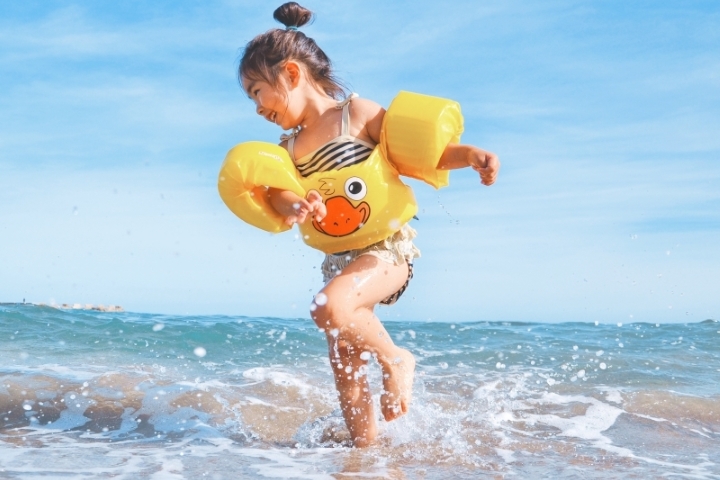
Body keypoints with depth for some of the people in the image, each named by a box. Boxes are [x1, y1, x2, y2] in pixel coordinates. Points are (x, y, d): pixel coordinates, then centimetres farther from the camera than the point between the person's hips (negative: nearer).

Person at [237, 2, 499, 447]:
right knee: (346, 372, 7)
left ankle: (395, 359, -7)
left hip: (387, 247, -7)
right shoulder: (289, 148, 10)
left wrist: (469, 154, -23)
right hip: (339, 258, 7)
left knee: (329, 307, -32)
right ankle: (366, 446, 23)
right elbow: (277, 191, -8)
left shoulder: (358, 113, -6)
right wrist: (294, 205, -32)